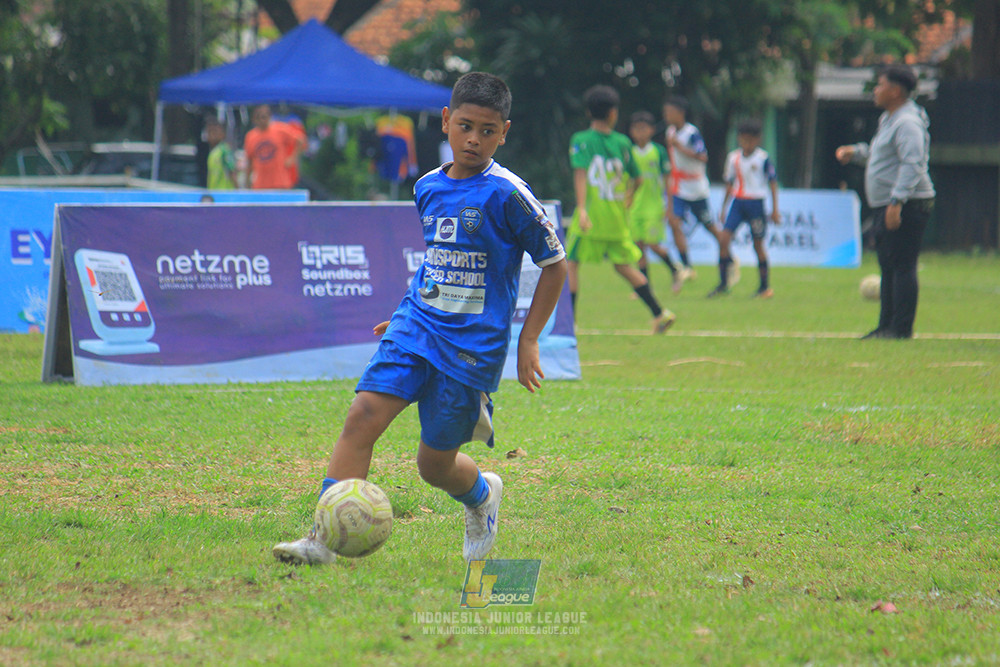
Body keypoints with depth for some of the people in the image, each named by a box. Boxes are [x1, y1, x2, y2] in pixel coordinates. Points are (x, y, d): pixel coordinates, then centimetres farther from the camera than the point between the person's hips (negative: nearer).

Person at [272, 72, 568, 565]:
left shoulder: (506, 195, -11)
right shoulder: (428, 188, 8)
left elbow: (555, 265, -3)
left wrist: (528, 341, -4)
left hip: (473, 344, -5)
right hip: (416, 326, 5)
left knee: (435, 463, 2)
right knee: (364, 415, -17)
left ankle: (482, 494, 38)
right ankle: (323, 538, -18)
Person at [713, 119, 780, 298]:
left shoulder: (763, 158, -6)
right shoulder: (733, 158, 7)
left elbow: (772, 183, -2)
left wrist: (774, 210, -4)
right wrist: (723, 208, 17)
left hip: (756, 203, -4)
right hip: (738, 201, 4)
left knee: (758, 244, 3)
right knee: (724, 239, -10)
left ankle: (765, 286, 16)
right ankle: (723, 284, -3)